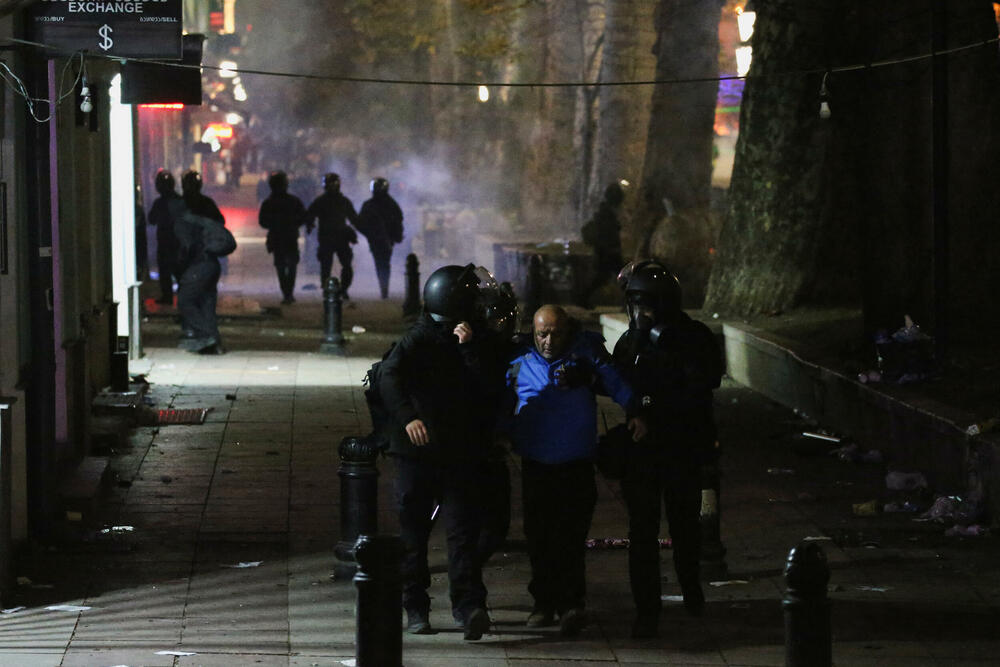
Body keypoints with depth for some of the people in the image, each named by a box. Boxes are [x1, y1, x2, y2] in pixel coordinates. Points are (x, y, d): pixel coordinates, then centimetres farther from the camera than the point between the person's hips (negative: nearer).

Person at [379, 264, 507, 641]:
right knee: (413, 532, 6)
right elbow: (390, 377, -16)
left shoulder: (482, 342, 5)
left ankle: (469, 606, -20)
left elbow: (494, 387, -8)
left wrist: (471, 349, -17)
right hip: (417, 451, 0)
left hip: (463, 454, 0)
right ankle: (415, 607, 15)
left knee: (463, 531, -11)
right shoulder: (418, 338, 0)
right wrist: (407, 416, -32)